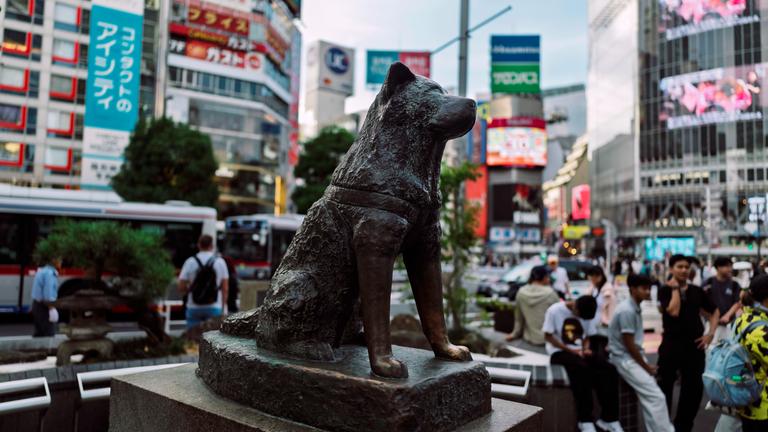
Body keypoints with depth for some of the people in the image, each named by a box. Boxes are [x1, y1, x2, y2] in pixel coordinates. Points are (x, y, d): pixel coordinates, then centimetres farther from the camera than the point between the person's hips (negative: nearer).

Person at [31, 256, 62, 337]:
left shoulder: (42, 270, 15)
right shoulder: (50, 273, -17)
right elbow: (48, 295, -23)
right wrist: (52, 308, -21)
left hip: (37, 304, 10)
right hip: (44, 307, -10)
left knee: (39, 333, 15)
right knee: (49, 334, -8)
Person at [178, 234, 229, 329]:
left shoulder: (190, 261, -1)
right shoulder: (220, 262, 0)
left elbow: (181, 288, -4)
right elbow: (225, 288, 0)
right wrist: (223, 308, 9)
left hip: (194, 307, 1)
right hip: (214, 307, 0)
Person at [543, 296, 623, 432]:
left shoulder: (586, 314, 4)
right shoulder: (554, 310, -13)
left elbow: (586, 337, 13)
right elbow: (548, 336, -10)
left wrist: (585, 349, -10)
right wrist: (570, 350, -17)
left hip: (579, 352, 6)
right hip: (559, 352, -6)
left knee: (609, 369, -18)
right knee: (582, 368, -35)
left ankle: (608, 418, -9)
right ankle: (585, 420, -27)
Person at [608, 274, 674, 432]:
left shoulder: (635, 308, 9)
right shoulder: (627, 311, -21)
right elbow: (629, 345, -19)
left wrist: (646, 364, 9)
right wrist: (646, 367, -10)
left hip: (634, 357, 9)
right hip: (626, 359, -9)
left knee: (649, 397, 6)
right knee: (656, 397, -11)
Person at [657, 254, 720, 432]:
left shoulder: (697, 291, 7)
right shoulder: (665, 290, -6)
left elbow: (715, 312, 18)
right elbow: (674, 311, -21)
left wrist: (711, 333, 5)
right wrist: (675, 288, -14)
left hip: (695, 345, 4)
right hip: (672, 344, -4)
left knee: (694, 388, 10)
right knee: (665, 387, 4)